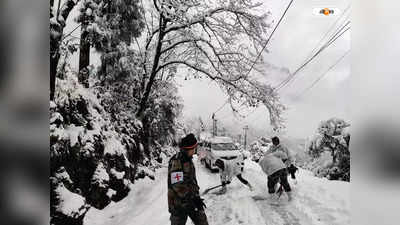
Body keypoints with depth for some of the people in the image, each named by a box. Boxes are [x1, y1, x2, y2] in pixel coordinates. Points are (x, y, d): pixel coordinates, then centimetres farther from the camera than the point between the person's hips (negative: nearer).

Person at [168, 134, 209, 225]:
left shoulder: (188, 160, 8)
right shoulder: (176, 162, -21)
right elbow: (178, 186, -26)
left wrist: (196, 196, 16)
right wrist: (193, 199, -23)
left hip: (192, 200, 8)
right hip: (179, 203, -8)